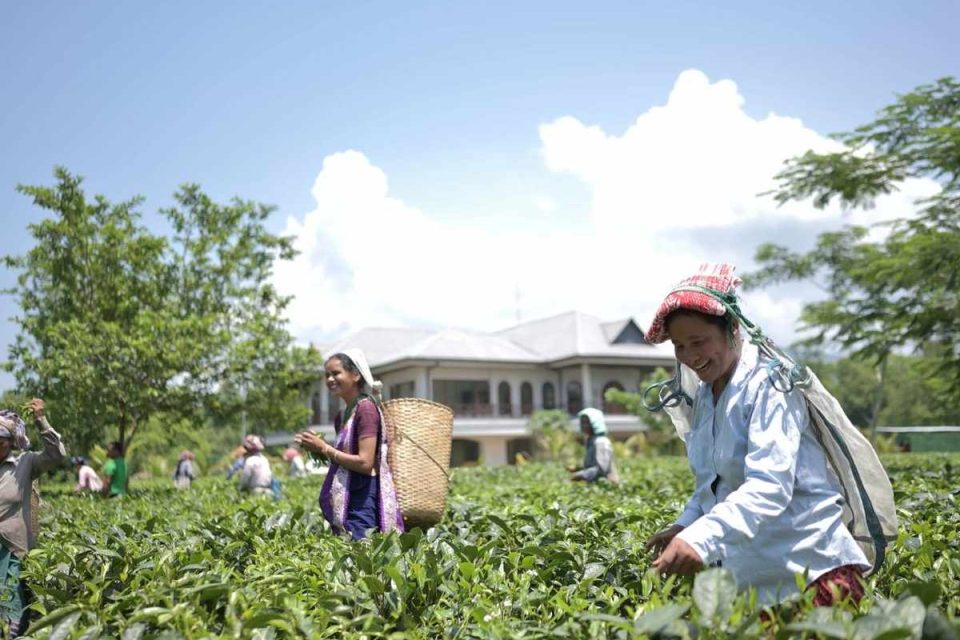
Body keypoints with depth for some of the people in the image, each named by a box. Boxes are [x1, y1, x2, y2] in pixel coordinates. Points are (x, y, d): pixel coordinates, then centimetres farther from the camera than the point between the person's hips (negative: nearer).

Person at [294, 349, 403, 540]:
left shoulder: (366, 408, -12)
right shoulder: (342, 416, 14)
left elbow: (365, 463, -19)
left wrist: (324, 448, -12)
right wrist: (318, 449, 3)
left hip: (362, 501, -9)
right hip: (345, 499, 9)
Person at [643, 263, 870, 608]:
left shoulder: (769, 384, -16)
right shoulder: (704, 397, 7)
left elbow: (769, 485, -28)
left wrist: (702, 539, -41)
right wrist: (684, 526, -3)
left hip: (811, 570, -6)